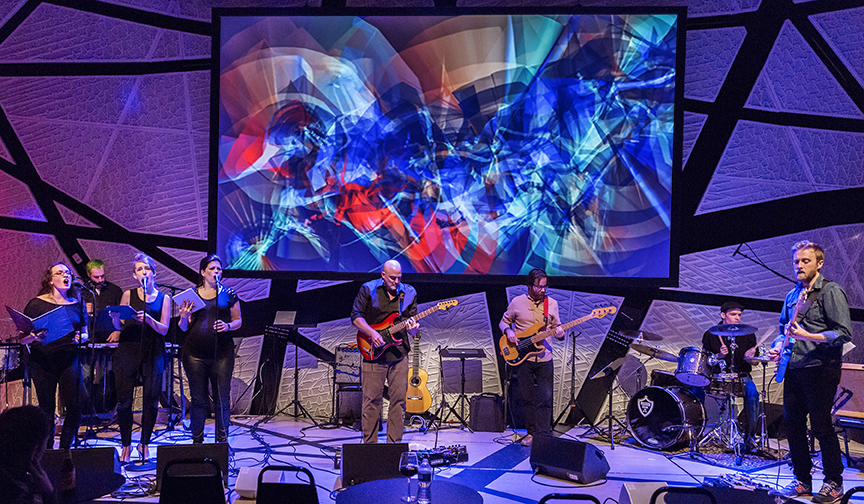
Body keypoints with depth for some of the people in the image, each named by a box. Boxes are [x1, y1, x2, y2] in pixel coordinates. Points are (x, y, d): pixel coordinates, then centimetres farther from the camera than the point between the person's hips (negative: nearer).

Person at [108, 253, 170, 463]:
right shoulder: (128, 295, 8)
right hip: (128, 350, 0)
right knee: (124, 399, -2)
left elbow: (164, 329, 0)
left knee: (151, 399, -1)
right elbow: (119, 326, 6)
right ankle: (126, 444, 13)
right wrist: (115, 318, -15)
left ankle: (144, 443, 15)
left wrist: (148, 319, -17)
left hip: (152, 352, 0)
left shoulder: (163, 298, 9)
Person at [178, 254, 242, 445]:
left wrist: (228, 326, -11)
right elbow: (183, 328, 10)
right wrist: (184, 317, -12)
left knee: (222, 399, -1)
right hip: (195, 354, 1)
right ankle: (197, 440, 15)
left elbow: (238, 320, 9)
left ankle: (222, 440, 9)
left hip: (222, 354, 0)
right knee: (198, 399, 4)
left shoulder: (228, 294, 6)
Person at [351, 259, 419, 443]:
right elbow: (356, 316, -4)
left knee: (399, 399, 3)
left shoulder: (409, 293, 6)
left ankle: (394, 443, 12)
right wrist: (372, 333, -16)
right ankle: (370, 443, 11)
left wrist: (413, 328, -16)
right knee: (372, 399, 1)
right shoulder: (368, 289, -2)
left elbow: (412, 322, 8)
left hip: (399, 354, 3)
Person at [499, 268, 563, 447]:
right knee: (527, 398, 5)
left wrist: (559, 332, -12)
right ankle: (532, 432, 17)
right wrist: (508, 332, -10)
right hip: (522, 357, -1)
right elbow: (504, 322, 10)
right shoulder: (517, 302, 0)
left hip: (544, 358, 1)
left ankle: (543, 435, 3)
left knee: (546, 398, -4)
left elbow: (556, 325, 11)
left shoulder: (552, 303, 5)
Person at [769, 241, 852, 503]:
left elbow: (844, 333, -13)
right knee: (792, 423, 7)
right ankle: (802, 481, 18)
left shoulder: (831, 291, -6)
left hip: (821, 368, -7)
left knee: (821, 426, -5)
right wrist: (778, 346, 6)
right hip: (794, 368, 7)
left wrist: (809, 336, -23)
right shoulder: (792, 296, 17)